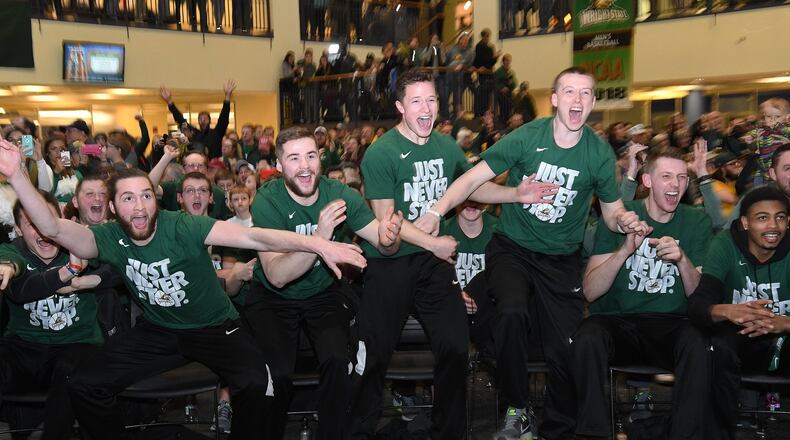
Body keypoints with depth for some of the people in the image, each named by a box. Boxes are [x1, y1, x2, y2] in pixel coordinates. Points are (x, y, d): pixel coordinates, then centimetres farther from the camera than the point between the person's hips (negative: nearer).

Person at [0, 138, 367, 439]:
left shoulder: (182, 228, -22)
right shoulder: (110, 239, -9)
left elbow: (252, 237, -33)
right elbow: (52, 228, -21)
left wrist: (316, 244, -44)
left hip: (215, 327, -4)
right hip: (157, 332, 4)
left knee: (257, 386, -30)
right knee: (83, 386, -6)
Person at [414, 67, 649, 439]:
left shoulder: (600, 153, -7)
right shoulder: (526, 137, -12)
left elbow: (612, 211, 4)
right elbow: (474, 178, -9)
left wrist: (626, 221, -19)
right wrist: (436, 211, -21)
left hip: (561, 258, 2)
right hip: (512, 247, -1)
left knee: (565, 349, -6)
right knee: (512, 312, -30)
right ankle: (516, 408, -5)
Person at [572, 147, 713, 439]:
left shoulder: (697, 222, 4)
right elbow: (590, 292, -8)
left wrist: (682, 260, -19)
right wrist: (625, 249, -22)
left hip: (671, 324, 1)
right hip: (617, 320, -1)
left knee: (697, 344, -32)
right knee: (587, 339, -33)